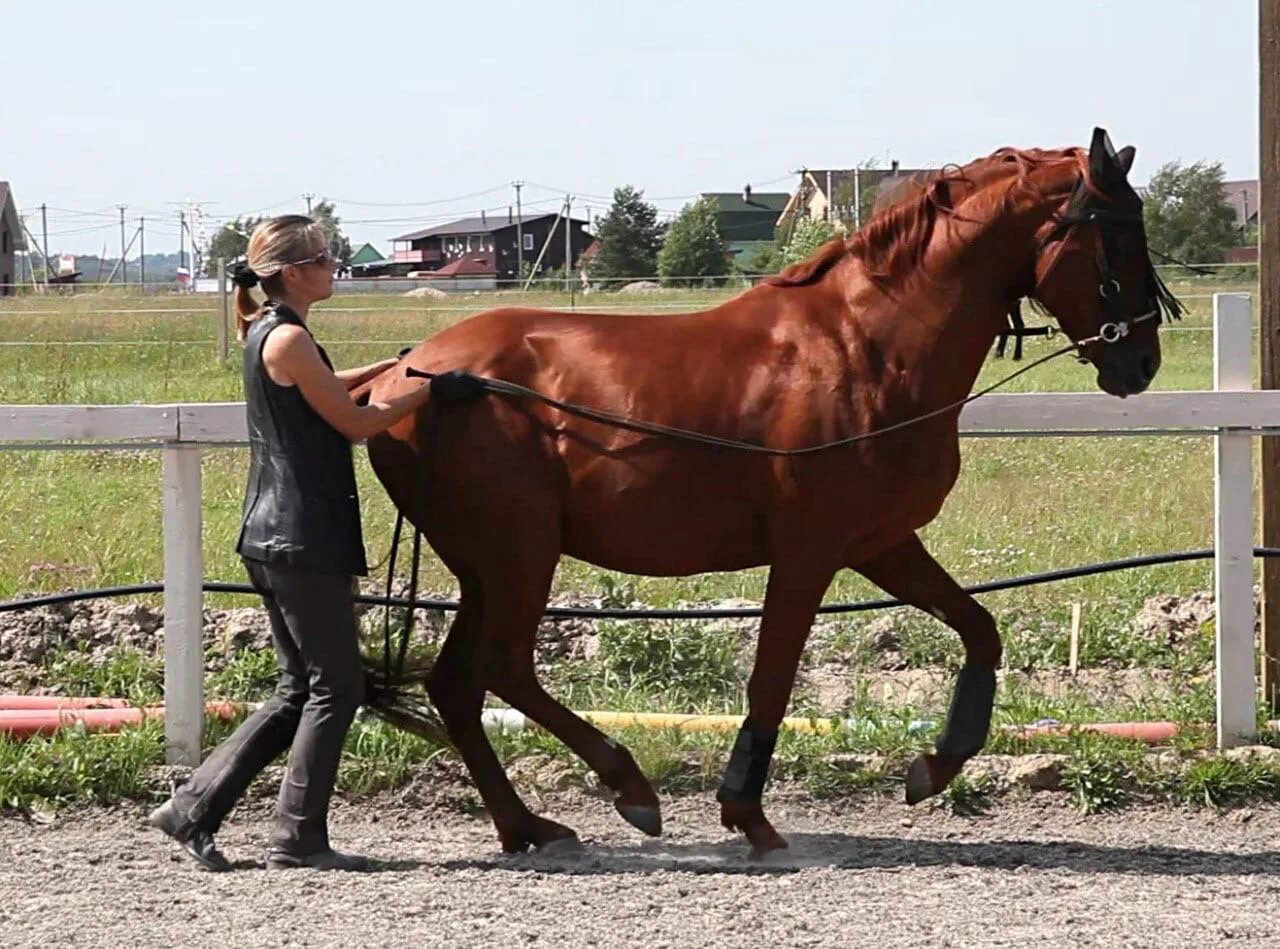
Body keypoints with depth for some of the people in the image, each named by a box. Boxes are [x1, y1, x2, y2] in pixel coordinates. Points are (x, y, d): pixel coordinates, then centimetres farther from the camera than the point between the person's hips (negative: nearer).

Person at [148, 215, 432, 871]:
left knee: (299, 692, 15)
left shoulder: (265, 333, 14)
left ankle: (194, 808, 13)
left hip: (275, 539, 10)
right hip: (304, 540, -10)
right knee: (336, 687, -1)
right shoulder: (289, 340, -16)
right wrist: (422, 394, 1)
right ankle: (298, 839, 3)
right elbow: (354, 423, -10)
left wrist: (386, 369, 26)